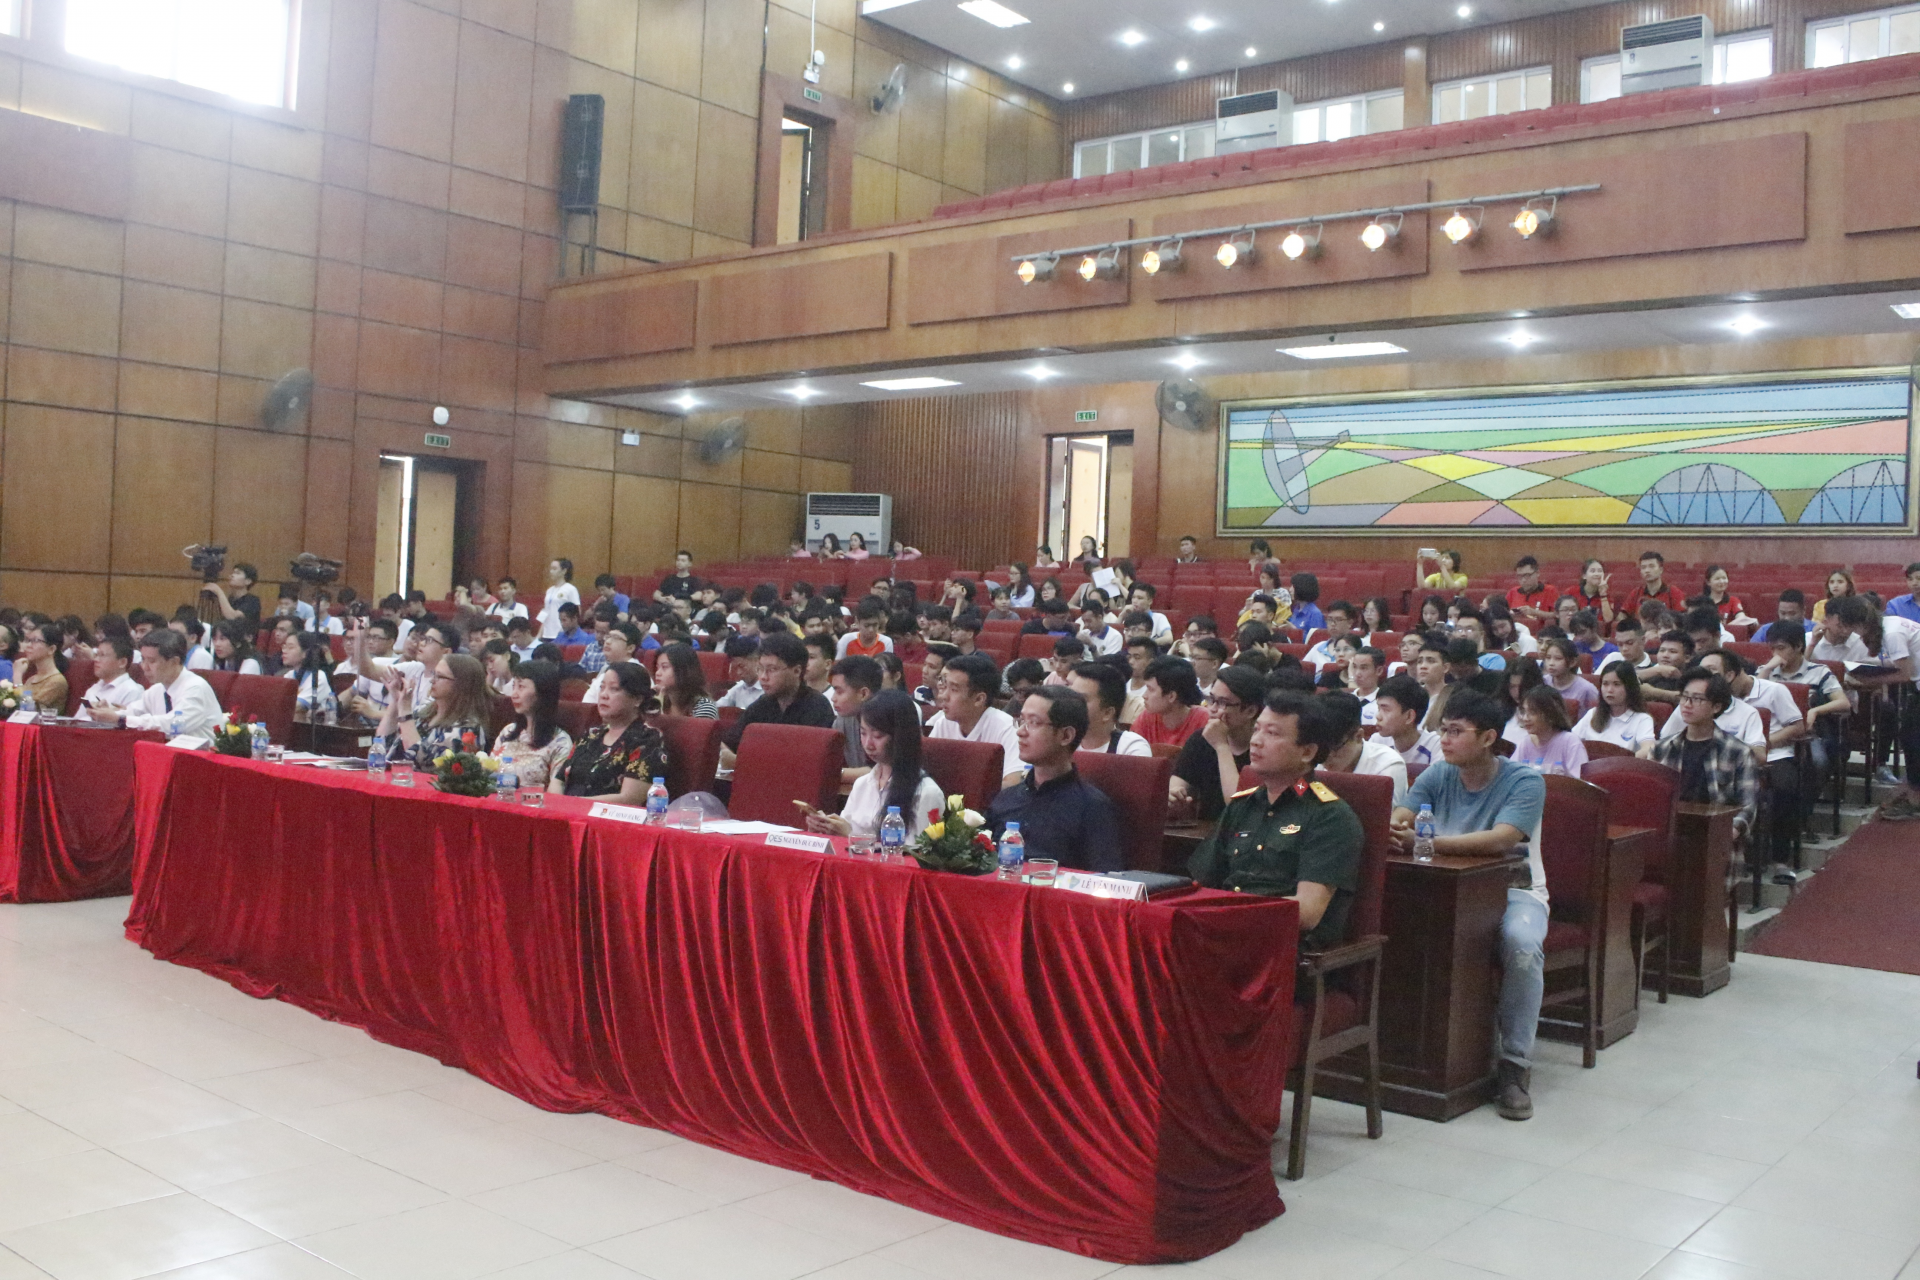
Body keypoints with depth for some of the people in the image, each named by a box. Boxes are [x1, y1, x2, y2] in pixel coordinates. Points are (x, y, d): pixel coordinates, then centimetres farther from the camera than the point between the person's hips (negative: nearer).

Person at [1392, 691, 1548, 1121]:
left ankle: (1515, 1063, -20)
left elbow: (1500, 840, -28)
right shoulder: (1438, 775, 3)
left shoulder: (1524, 781, -11)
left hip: (1513, 888, -3)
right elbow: (1399, 817, -10)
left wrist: (1425, 843, -40)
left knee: (1522, 943, -36)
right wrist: (1390, 832, -38)